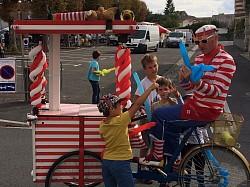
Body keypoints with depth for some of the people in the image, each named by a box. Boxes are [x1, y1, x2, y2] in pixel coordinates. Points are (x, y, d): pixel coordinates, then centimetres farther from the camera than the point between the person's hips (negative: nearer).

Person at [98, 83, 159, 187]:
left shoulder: (102, 125, 2)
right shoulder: (121, 121, -17)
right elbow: (137, 104, -16)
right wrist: (150, 88, -10)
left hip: (106, 161, 7)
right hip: (121, 163, -7)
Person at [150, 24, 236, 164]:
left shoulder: (226, 60, -14)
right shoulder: (199, 59, 11)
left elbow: (217, 92, -23)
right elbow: (190, 89, 11)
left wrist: (195, 81, -38)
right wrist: (184, 79, -12)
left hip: (206, 112, -9)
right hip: (195, 105, 9)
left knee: (157, 116, -10)